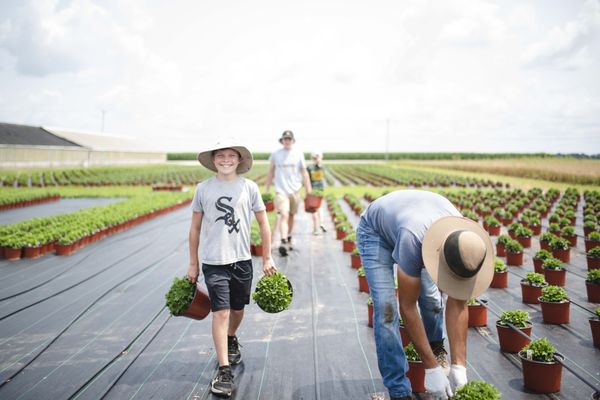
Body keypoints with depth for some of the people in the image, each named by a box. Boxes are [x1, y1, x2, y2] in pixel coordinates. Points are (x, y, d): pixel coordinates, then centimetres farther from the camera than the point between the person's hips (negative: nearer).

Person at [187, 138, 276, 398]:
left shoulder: (249, 187, 0)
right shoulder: (203, 189, 0)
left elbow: (263, 223, 7)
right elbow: (195, 228, 7)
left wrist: (267, 259, 6)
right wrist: (193, 264, 8)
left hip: (241, 260, 2)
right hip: (213, 261, -1)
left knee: (237, 309, 16)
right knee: (221, 312, -9)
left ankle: (231, 341, 47)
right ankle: (224, 371, -3)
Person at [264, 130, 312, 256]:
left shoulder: (298, 154, 4)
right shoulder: (275, 154, 3)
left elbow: (304, 173, 8)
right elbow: (271, 172, 11)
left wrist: (309, 190, 4)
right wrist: (267, 190, 9)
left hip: (294, 190, 2)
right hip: (281, 190, -2)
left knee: (291, 216, 14)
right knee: (283, 215, -18)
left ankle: (289, 239, 32)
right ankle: (283, 243, -26)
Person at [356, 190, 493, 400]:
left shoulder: (466, 243, -30)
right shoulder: (413, 240, -45)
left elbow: (458, 305, -21)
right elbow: (407, 307, -36)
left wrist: (459, 365, -24)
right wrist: (431, 367, -32)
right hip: (375, 230, -4)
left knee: (431, 297, -2)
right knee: (386, 308, -18)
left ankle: (436, 346, 33)